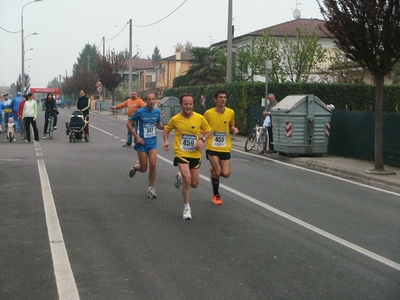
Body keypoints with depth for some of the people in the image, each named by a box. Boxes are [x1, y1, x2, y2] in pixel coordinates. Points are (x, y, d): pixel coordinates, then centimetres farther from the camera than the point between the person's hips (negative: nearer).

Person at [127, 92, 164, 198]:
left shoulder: (157, 111, -1)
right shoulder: (140, 112, -13)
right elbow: (129, 124, -7)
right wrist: (136, 137, -14)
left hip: (153, 141, 3)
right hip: (142, 142, -3)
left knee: (153, 165, -8)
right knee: (143, 168, 2)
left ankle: (151, 189, 7)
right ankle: (136, 166, 39)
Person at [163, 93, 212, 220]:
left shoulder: (200, 118, -8)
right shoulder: (175, 119, -8)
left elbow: (208, 131, 6)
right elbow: (166, 130, 10)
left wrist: (202, 140, -13)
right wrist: (166, 141, -8)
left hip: (195, 155, 3)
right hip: (181, 154, -3)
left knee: (194, 184, 8)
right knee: (187, 179, -21)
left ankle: (180, 177, 44)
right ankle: (186, 208, -3)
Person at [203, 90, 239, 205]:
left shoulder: (230, 112, -2)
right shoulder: (208, 113, -8)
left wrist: (234, 129, -8)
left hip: (225, 148, 3)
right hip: (212, 148, -2)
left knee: (226, 174, -5)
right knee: (217, 172, -10)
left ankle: (214, 170, 32)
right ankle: (216, 195, 15)